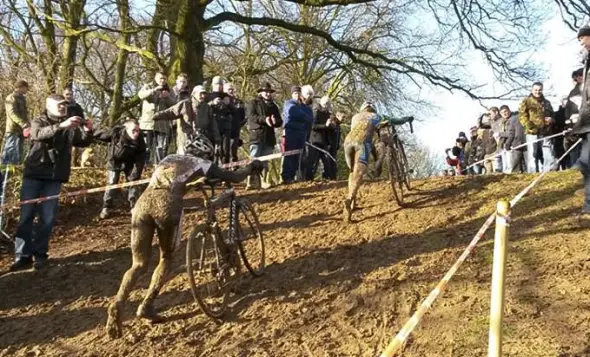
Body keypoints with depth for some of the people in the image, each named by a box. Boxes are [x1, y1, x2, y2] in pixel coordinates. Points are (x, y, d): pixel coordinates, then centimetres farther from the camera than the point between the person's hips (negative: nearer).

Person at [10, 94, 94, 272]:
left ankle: (40, 253, 13)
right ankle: (23, 255, 6)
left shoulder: (70, 126, 9)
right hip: (34, 174, -1)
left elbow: (83, 142, 0)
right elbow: (39, 134, -21)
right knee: (26, 215, 1)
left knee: (47, 217, 2)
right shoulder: (38, 122, 1)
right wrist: (61, 126, -37)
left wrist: (88, 132, -23)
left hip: (54, 177, 2)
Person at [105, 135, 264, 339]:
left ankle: (118, 303, -14)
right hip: (166, 204, -4)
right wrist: (251, 167, 40)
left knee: (139, 264, 10)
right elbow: (234, 178, 21)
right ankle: (147, 306, 7)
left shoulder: (168, 159, 34)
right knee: (167, 257, 19)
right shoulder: (200, 164, 19)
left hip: (143, 201, 4)